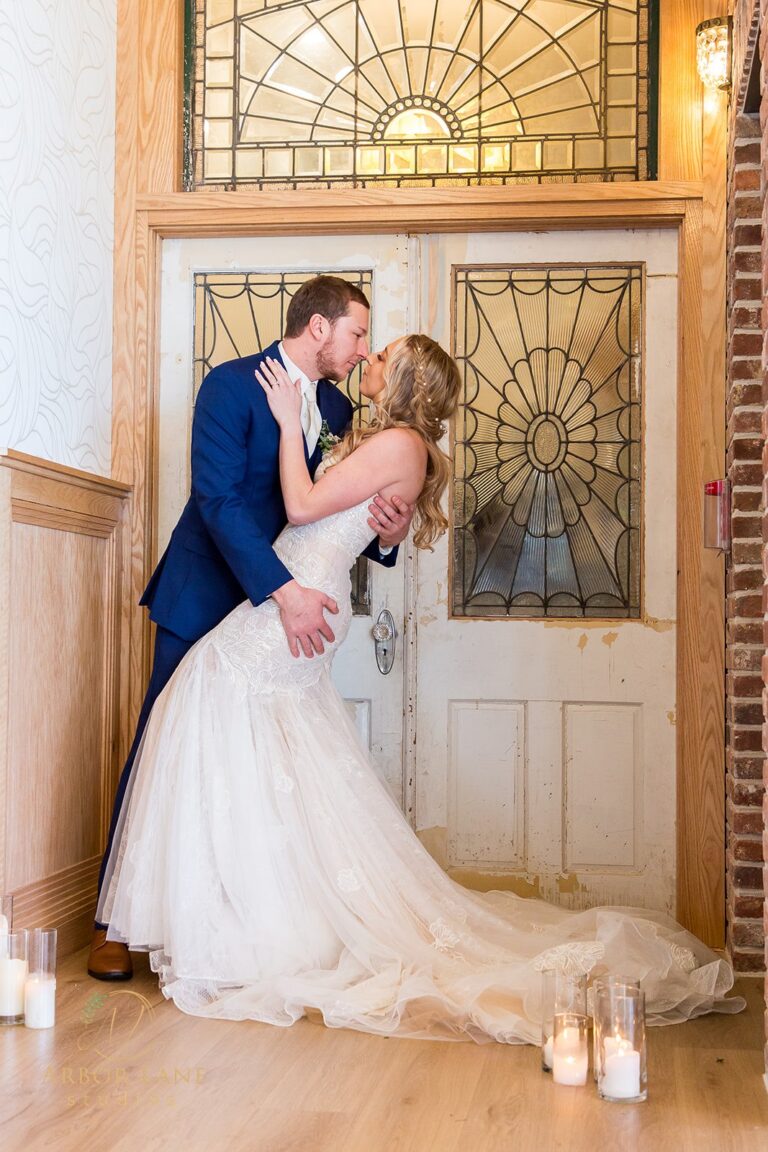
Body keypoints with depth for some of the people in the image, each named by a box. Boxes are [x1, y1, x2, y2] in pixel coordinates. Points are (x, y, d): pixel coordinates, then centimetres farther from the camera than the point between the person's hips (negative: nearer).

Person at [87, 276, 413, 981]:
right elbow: (219, 499, -22)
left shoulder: (337, 409, 8)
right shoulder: (232, 386, -12)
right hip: (206, 598, -5)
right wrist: (285, 591, -31)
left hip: (285, 601, 6)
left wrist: (387, 537, -15)